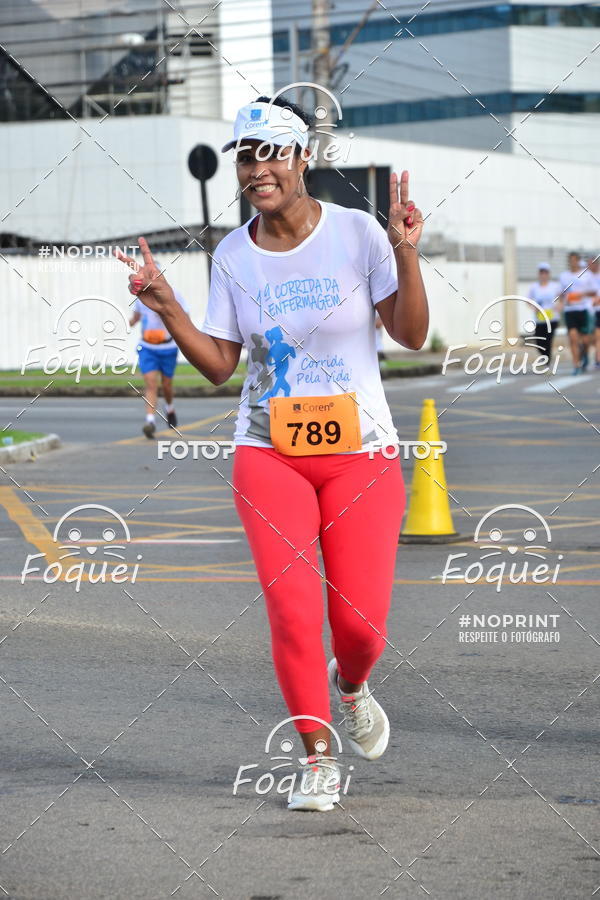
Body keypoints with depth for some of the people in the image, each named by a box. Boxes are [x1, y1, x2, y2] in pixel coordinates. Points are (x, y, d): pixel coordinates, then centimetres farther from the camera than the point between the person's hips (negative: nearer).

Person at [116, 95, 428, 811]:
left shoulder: (356, 232, -4)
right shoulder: (233, 256, 4)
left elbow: (411, 336, -6)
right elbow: (220, 365, 7)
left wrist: (405, 254, -19)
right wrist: (167, 309, -7)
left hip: (361, 453, -1)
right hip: (269, 454, 1)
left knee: (361, 623, -6)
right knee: (292, 609, -13)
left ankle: (350, 686, 31)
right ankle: (317, 758, 4)